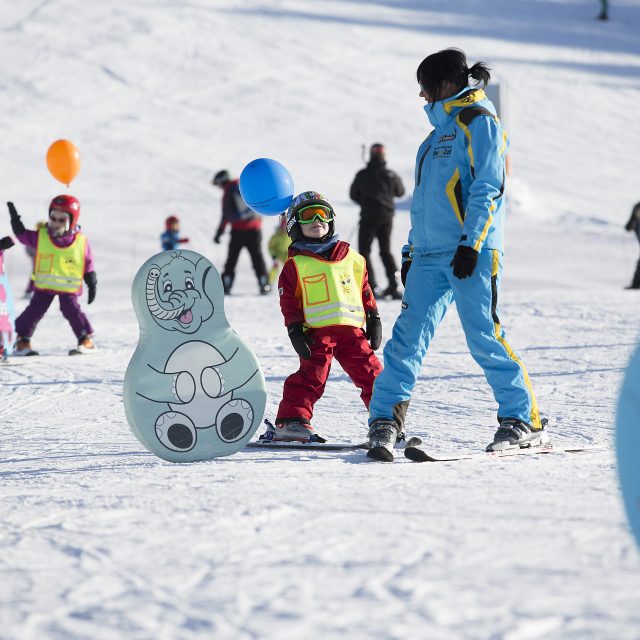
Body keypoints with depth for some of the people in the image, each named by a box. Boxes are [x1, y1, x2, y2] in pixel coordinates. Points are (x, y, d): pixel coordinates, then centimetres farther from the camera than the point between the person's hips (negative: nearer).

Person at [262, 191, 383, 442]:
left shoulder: (352, 258, 17)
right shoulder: (296, 264, 6)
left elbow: (366, 290, 22)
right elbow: (288, 301, 3)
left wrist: (373, 319, 16)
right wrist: (295, 330, -6)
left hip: (351, 329, 3)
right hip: (316, 331, -3)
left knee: (371, 374, 2)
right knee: (311, 376, -10)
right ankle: (290, 420, -8)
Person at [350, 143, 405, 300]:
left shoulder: (362, 175, -7)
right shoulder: (391, 175, -2)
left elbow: (353, 195, 5)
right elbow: (400, 192, 14)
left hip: (368, 217, -3)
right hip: (387, 216, 3)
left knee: (364, 251, 6)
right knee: (386, 251, 16)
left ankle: (371, 286, -7)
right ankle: (394, 283, 1)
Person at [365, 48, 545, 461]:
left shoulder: (477, 120, -3)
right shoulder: (442, 126, 23)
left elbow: (486, 187, -12)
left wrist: (471, 242, -20)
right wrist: (411, 249, 21)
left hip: (471, 254, -8)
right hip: (430, 255, 8)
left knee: (484, 338, -8)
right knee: (408, 335, -2)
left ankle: (526, 421, 2)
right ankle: (386, 421, -3)